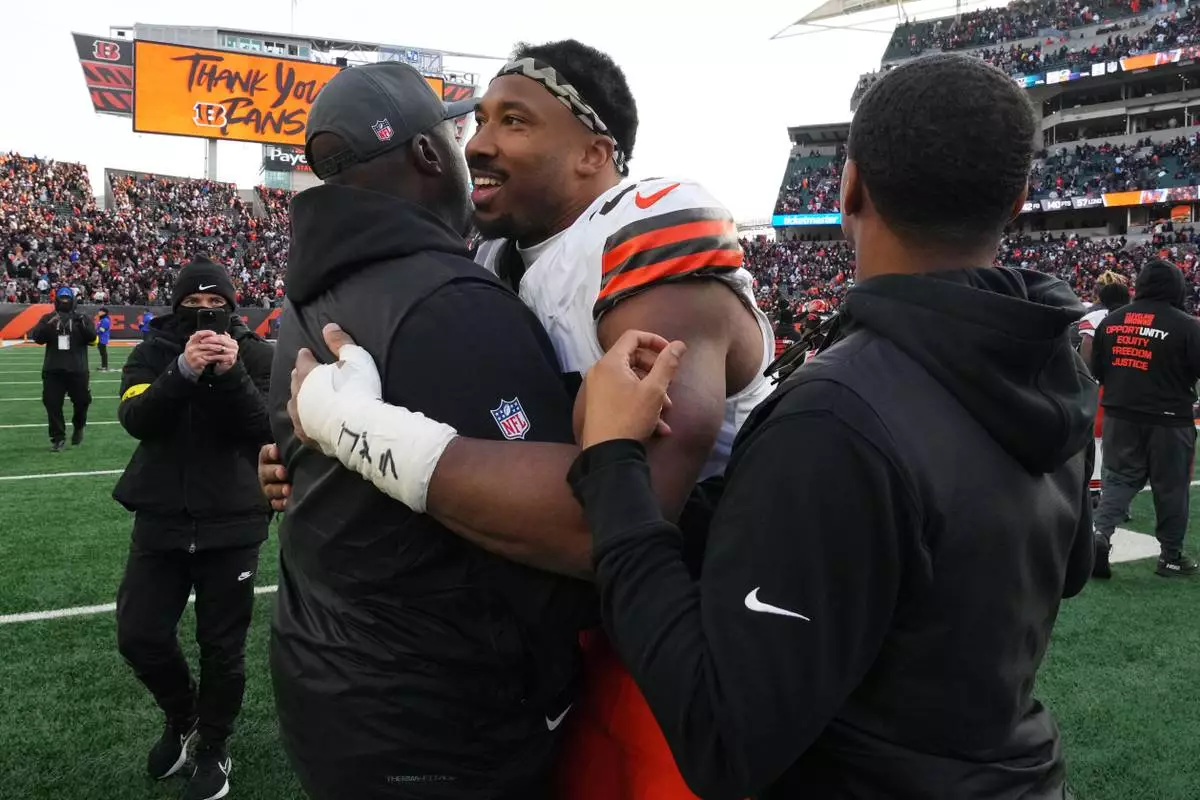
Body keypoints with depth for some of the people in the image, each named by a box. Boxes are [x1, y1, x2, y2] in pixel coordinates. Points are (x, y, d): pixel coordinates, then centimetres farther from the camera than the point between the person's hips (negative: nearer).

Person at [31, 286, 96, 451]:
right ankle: (58, 438, 7)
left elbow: (92, 337, -7)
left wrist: (82, 324, -26)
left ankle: (78, 427, 35)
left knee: (81, 401, 8)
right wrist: (49, 325, -23)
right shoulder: (48, 318, 7)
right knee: (52, 404, -1)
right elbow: (37, 337, -5)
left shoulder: (82, 317, 4)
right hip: (53, 370, 1)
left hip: (77, 369, -1)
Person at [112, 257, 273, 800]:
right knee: (139, 637, 5)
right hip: (161, 519, 2)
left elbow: (267, 430, -13)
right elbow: (134, 419, -14)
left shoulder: (256, 354, -3)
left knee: (222, 647, 8)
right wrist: (183, 370, -29)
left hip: (231, 523, -2)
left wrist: (232, 374, -27)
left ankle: (214, 749, 31)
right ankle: (181, 716, 35)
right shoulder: (153, 351, 1)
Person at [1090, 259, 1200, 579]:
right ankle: (1171, 556, 20)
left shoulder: (1111, 320, 3)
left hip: (1120, 415, 4)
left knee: (1119, 478, 14)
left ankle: (1101, 532, -7)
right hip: (1168, 419, -4)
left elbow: (1097, 370, 10)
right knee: (1171, 488, 9)